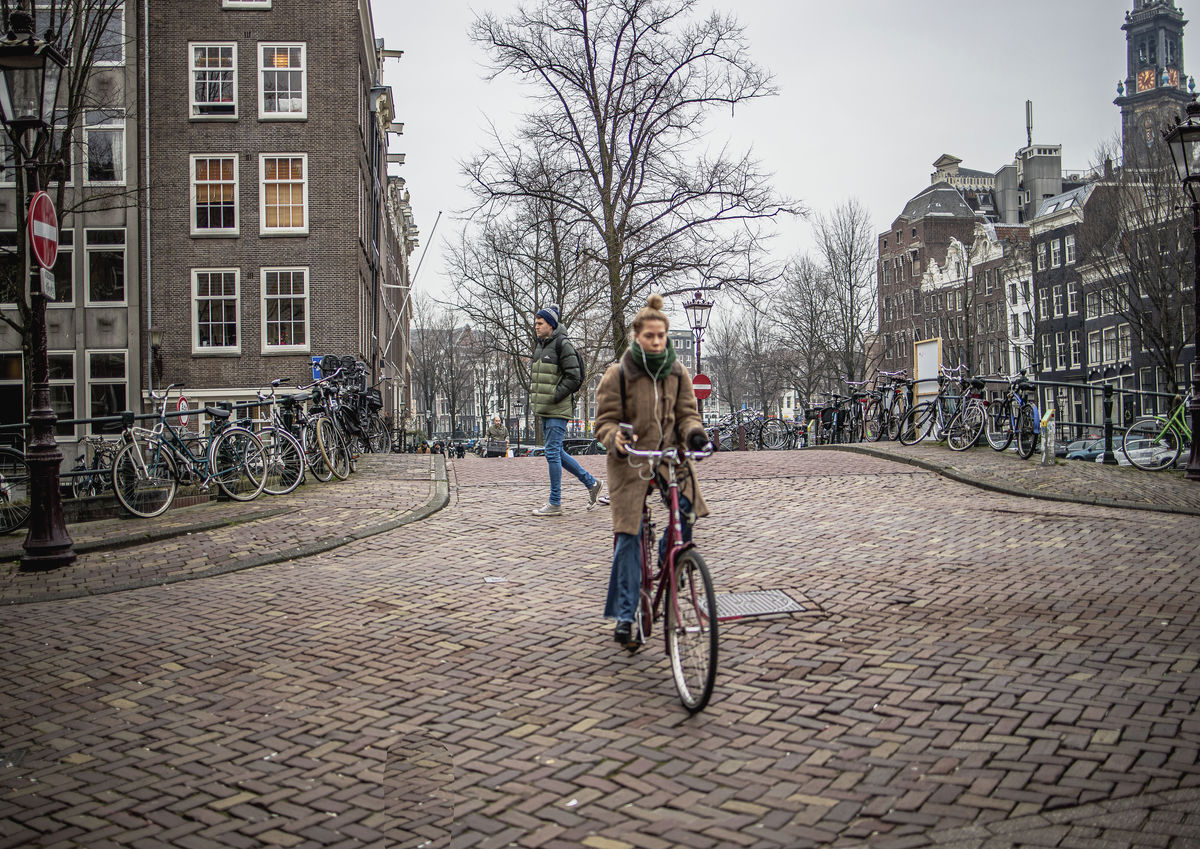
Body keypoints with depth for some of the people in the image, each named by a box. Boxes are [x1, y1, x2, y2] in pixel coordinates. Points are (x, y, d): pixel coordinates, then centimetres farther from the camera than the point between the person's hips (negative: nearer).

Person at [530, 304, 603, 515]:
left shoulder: (562, 345, -11)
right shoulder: (539, 345, 16)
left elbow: (574, 377, -15)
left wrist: (555, 396, -17)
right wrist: (533, 392, 11)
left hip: (558, 410, -9)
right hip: (545, 410, 9)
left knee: (552, 453, -8)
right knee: (556, 452, 12)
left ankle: (555, 503, -1)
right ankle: (592, 483, 24)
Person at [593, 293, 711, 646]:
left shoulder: (677, 373, 6)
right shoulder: (618, 374, -4)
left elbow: (687, 413, 6)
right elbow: (604, 420, -4)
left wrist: (695, 433, -17)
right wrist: (615, 439, -26)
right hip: (631, 462, -3)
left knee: (684, 511, -21)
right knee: (629, 537, -4)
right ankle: (624, 615, 6)